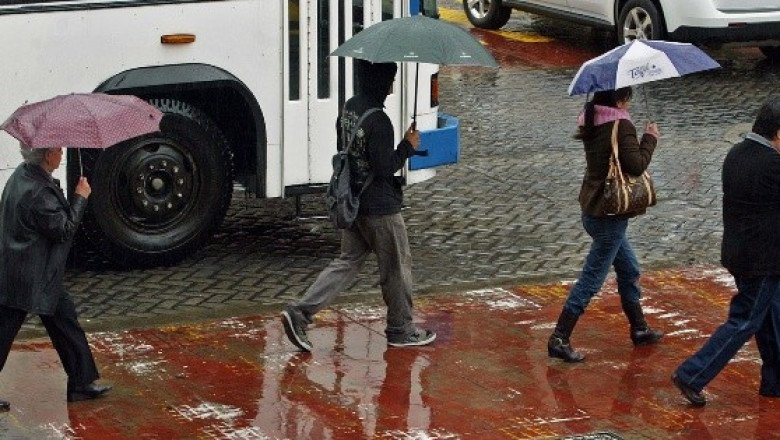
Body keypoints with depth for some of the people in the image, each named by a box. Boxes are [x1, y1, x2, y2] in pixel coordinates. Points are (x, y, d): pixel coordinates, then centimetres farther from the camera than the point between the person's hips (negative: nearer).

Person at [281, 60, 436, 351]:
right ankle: (401, 330, 22)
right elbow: (385, 168, -23)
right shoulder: (377, 121, -23)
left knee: (348, 262, 14)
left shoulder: (349, 108, 5)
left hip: (352, 203, 8)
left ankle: (300, 313, 2)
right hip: (379, 207, -8)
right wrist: (407, 147, -10)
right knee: (397, 267, 9)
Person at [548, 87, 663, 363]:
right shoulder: (621, 127, -19)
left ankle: (639, 329, 36)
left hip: (592, 209, 9)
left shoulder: (592, 125, 5)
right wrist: (650, 139, -7)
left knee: (629, 270, 23)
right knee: (592, 279, -3)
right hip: (609, 215, -9)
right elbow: (636, 165, -23)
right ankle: (559, 340, -2)